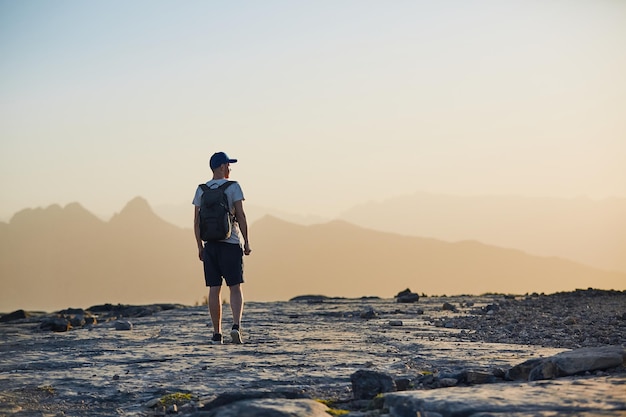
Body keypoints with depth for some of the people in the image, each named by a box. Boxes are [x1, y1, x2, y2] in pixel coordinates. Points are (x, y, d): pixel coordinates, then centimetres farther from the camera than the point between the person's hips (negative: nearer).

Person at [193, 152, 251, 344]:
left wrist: (200, 247, 10)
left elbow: (197, 221, 5)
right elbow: (240, 215, -9)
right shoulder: (233, 187, -4)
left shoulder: (201, 190, 6)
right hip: (231, 242, -3)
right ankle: (236, 325, -20)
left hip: (210, 244, 3)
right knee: (235, 287, 0)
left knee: (214, 289, 5)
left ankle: (217, 334, 5)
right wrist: (246, 242, -5)